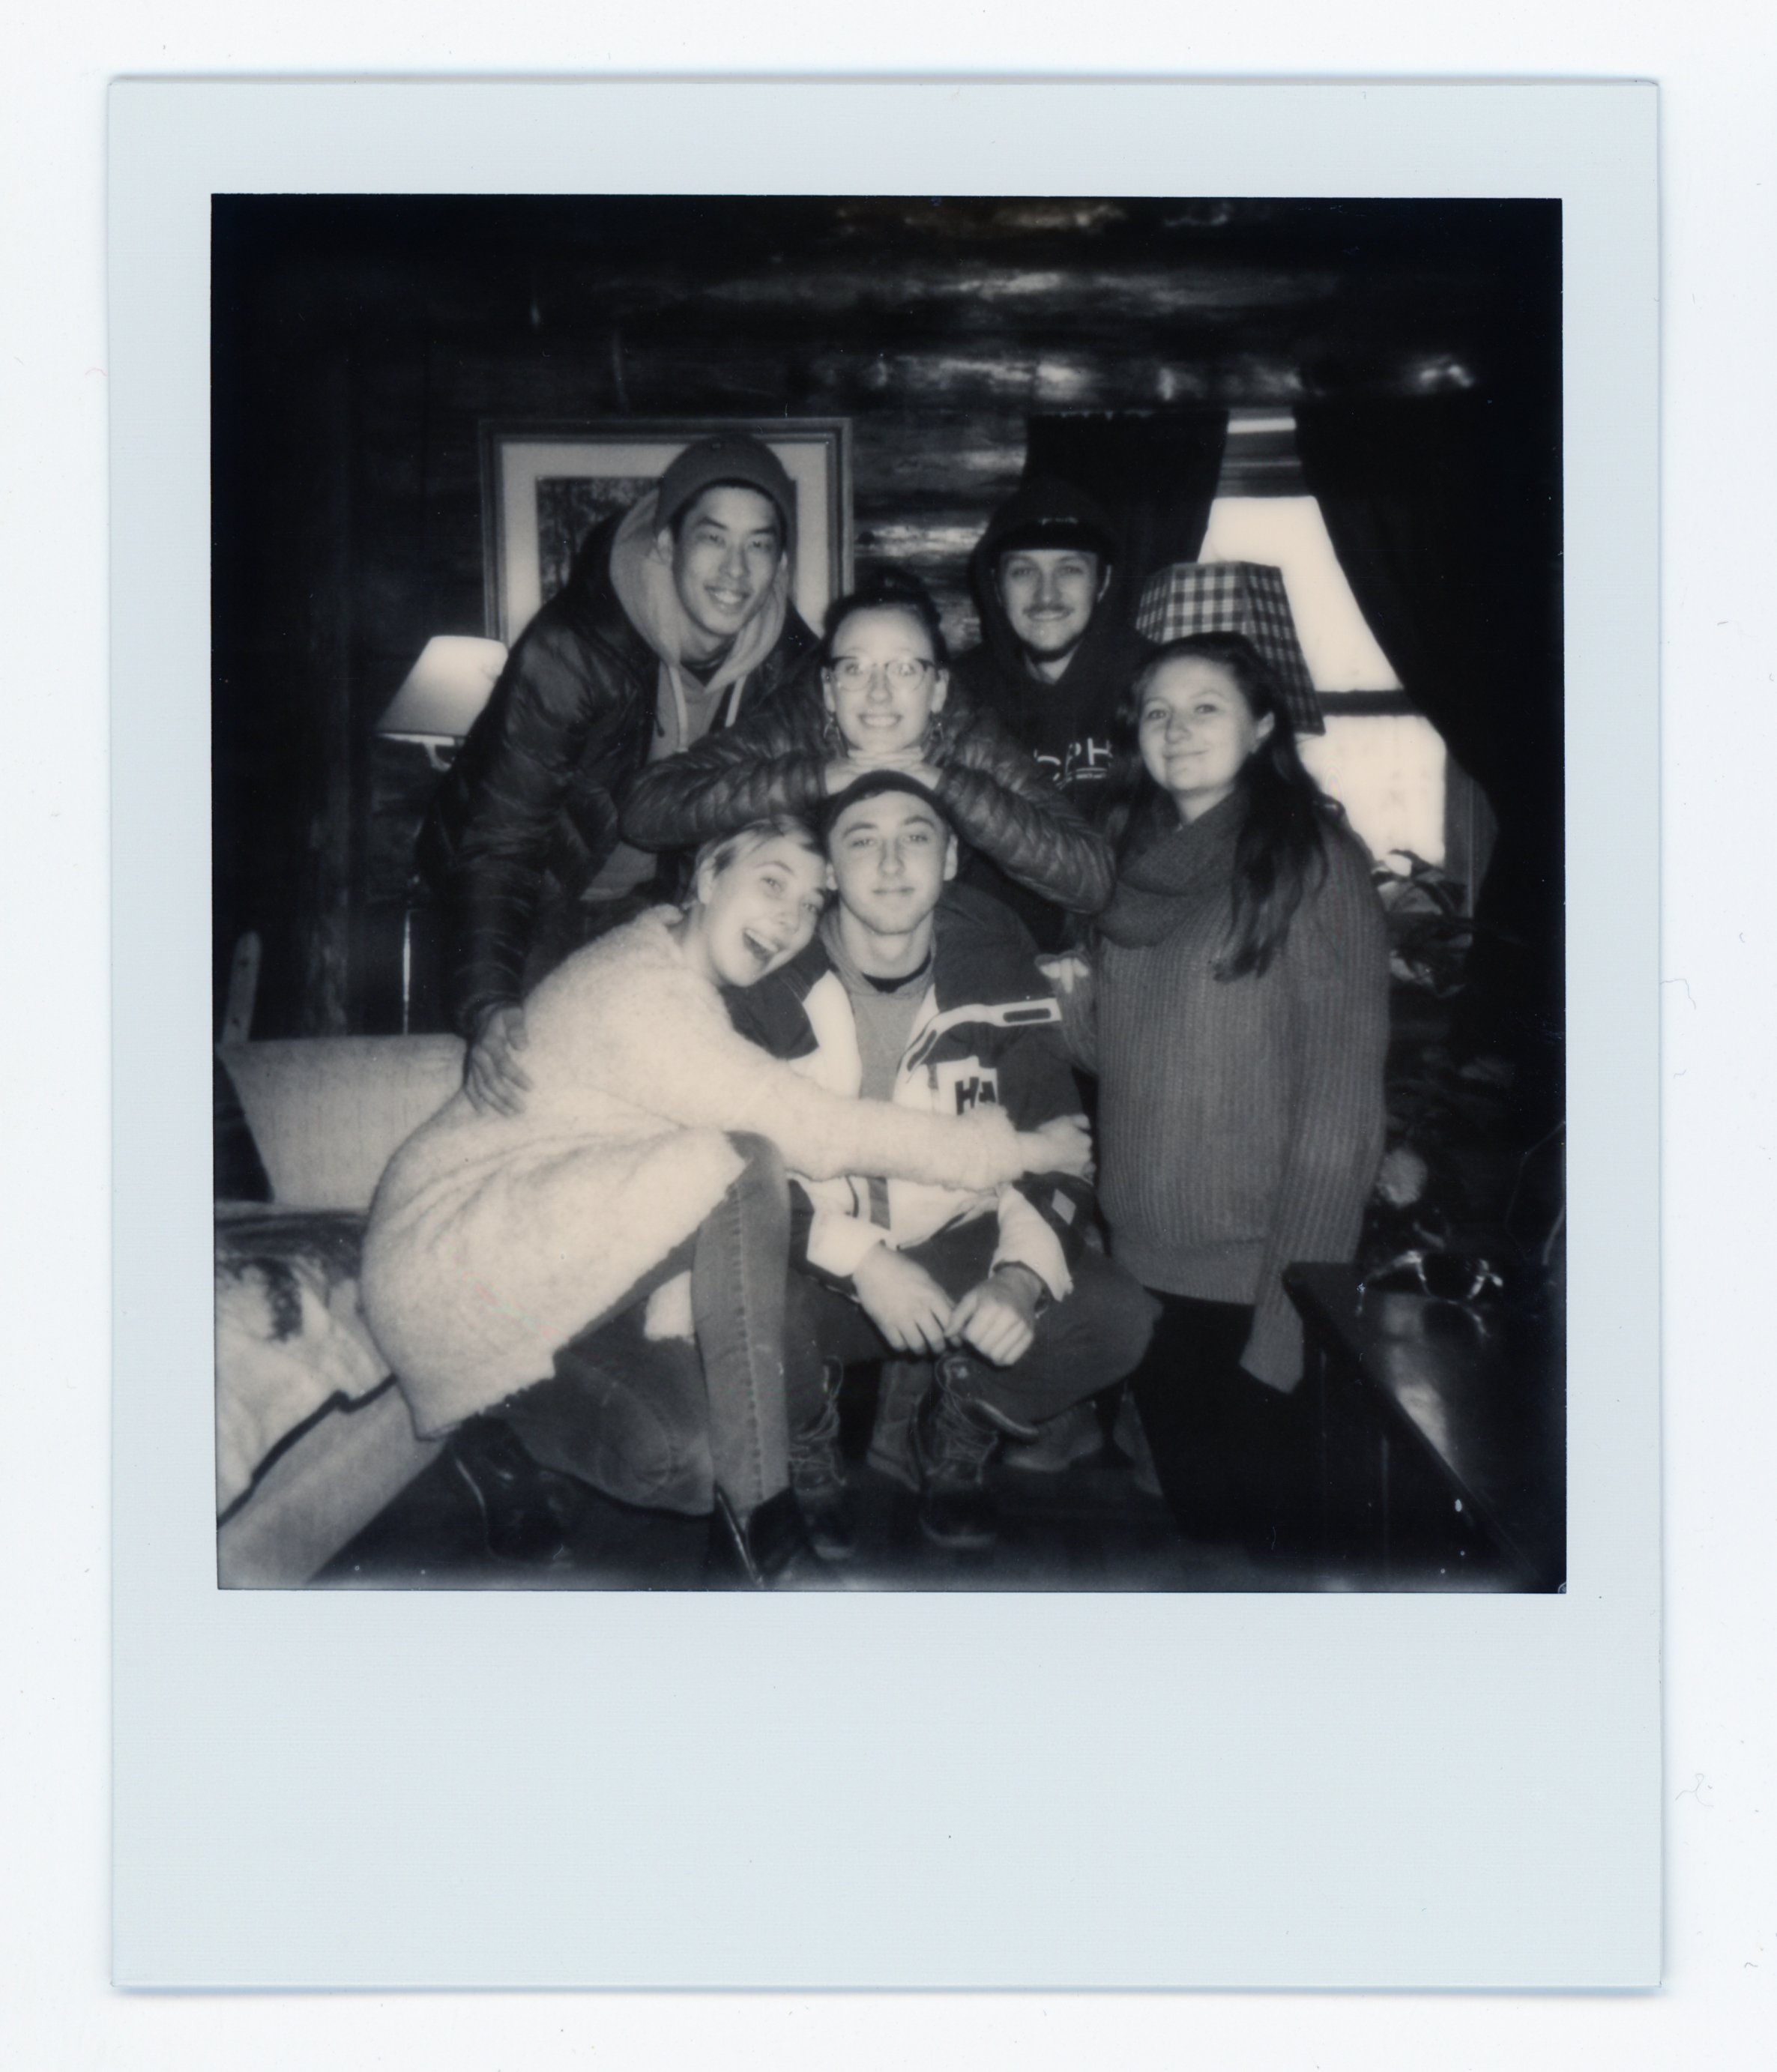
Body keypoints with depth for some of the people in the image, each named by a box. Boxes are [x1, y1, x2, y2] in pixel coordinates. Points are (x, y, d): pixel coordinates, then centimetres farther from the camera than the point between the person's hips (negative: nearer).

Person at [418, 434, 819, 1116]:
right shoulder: (570, 650, -29)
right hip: (541, 908, -4)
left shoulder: (788, 662, -13)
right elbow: (498, 839, -33)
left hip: (653, 910, 4)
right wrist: (489, 1006, -45)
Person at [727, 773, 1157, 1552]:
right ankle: (807, 1450, 5)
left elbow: (1056, 1148, -1)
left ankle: (955, 1434, 10)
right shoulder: (774, 987, -9)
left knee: (1117, 1320, -22)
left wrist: (1021, 1276, -21)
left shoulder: (996, 974, -2)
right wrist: (862, 1262, -26)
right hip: (817, 1263, -2)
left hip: (960, 1252, 2)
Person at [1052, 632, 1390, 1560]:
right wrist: (1074, 995, -4)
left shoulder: (1311, 858, -8)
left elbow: (1339, 1099, -13)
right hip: (1141, 1258, 6)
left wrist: (1290, 1313, -18)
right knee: (1185, 1499, 13)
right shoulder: (1138, 858, 12)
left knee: (1258, 1517, 3)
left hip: (1253, 1274, -6)